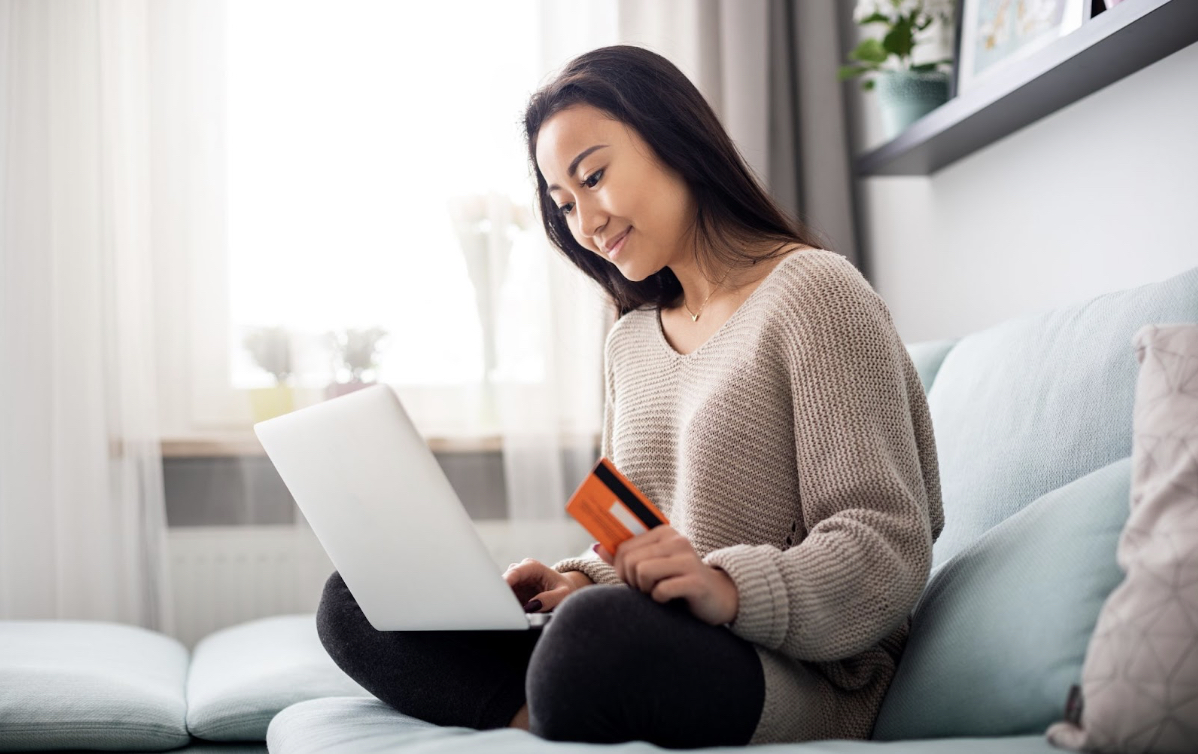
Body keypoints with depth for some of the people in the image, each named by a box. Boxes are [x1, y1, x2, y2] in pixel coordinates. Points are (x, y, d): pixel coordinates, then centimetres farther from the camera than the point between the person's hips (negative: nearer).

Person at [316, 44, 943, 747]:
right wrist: (577, 580, -2)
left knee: (598, 634, -39)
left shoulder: (812, 293, -5)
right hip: (663, 652, 7)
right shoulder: (630, 342, 19)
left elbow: (888, 547, -13)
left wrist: (731, 589, -29)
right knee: (356, 602, -4)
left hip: (803, 681, -7)